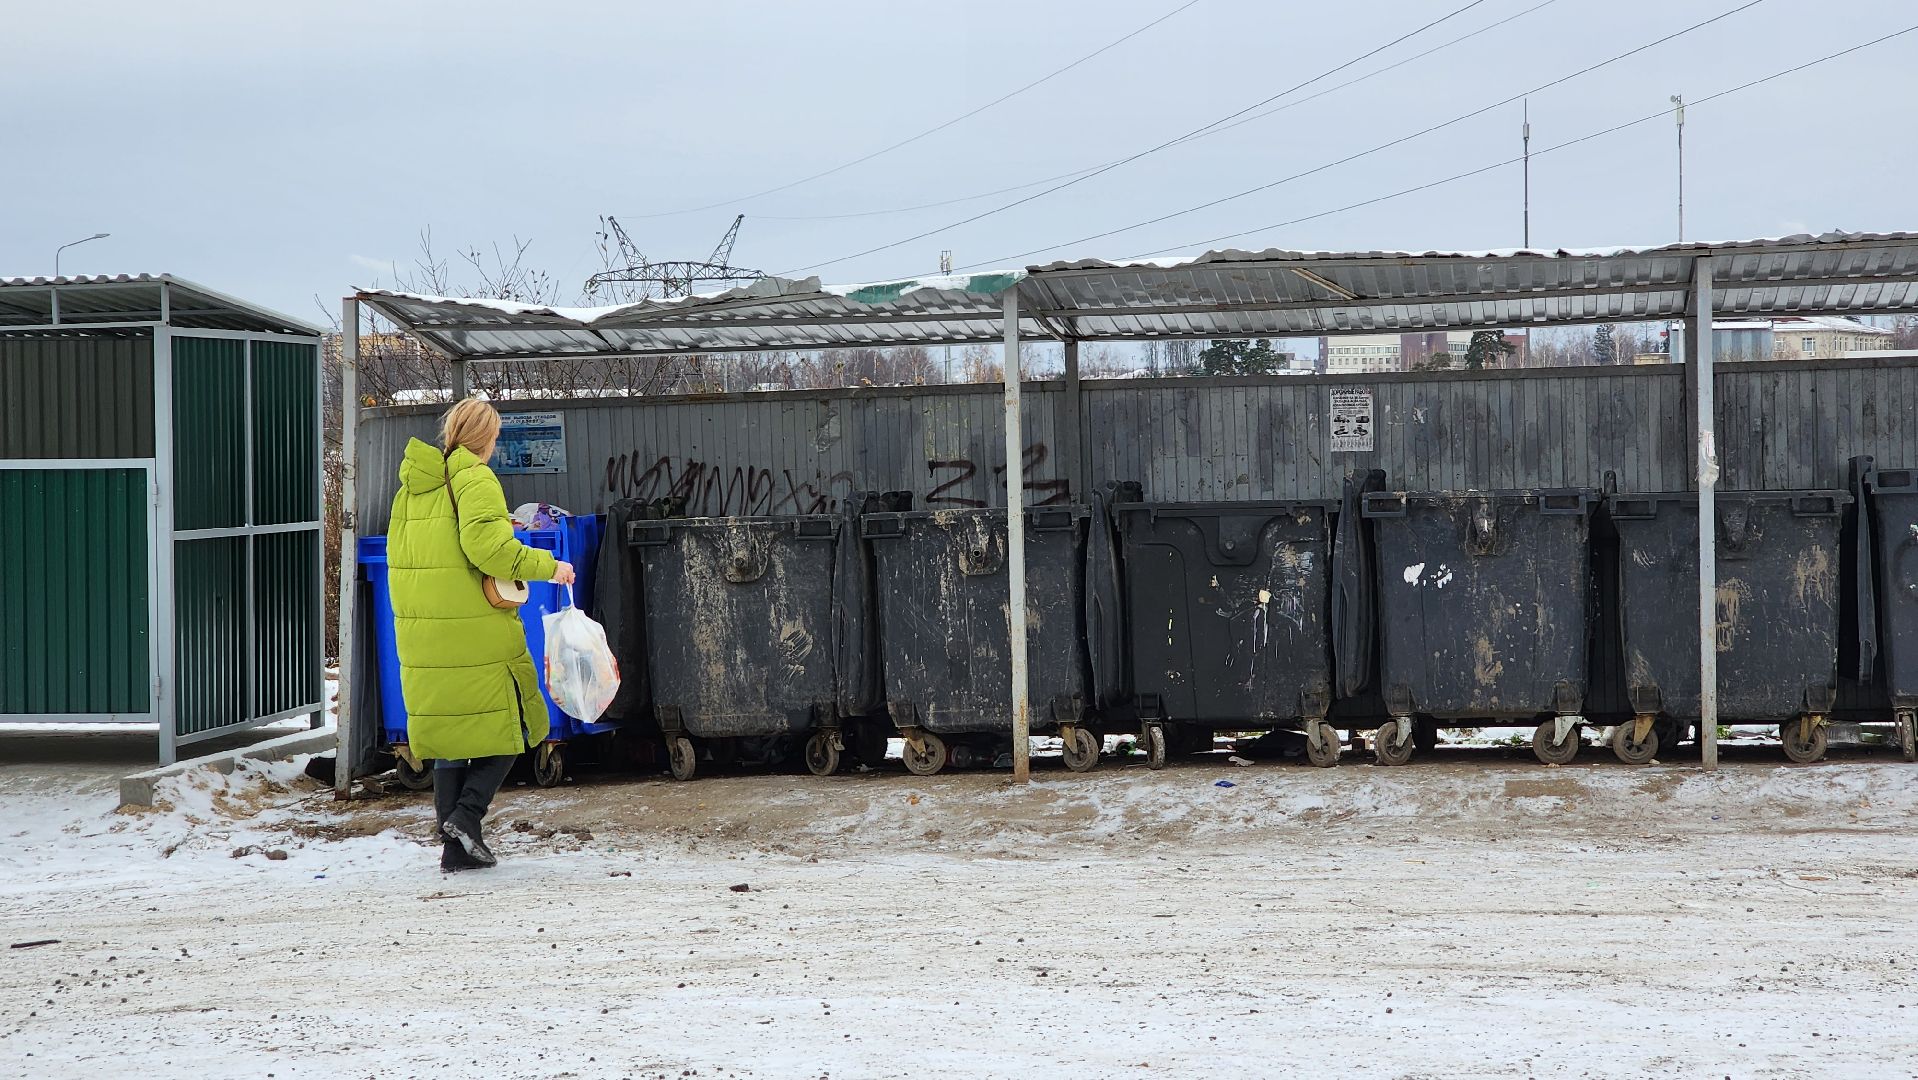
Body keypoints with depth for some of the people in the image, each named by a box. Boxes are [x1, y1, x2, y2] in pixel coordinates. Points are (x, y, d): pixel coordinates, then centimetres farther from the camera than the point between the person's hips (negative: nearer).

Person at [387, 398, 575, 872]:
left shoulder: (412, 483, 15)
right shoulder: (475, 478, -9)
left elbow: (398, 555, 19)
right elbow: (487, 545, -22)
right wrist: (544, 565, -13)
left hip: (422, 633, 7)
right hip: (476, 631, -7)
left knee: (450, 736, 12)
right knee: (509, 726, 6)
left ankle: (456, 848, 11)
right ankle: (467, 813, -9)